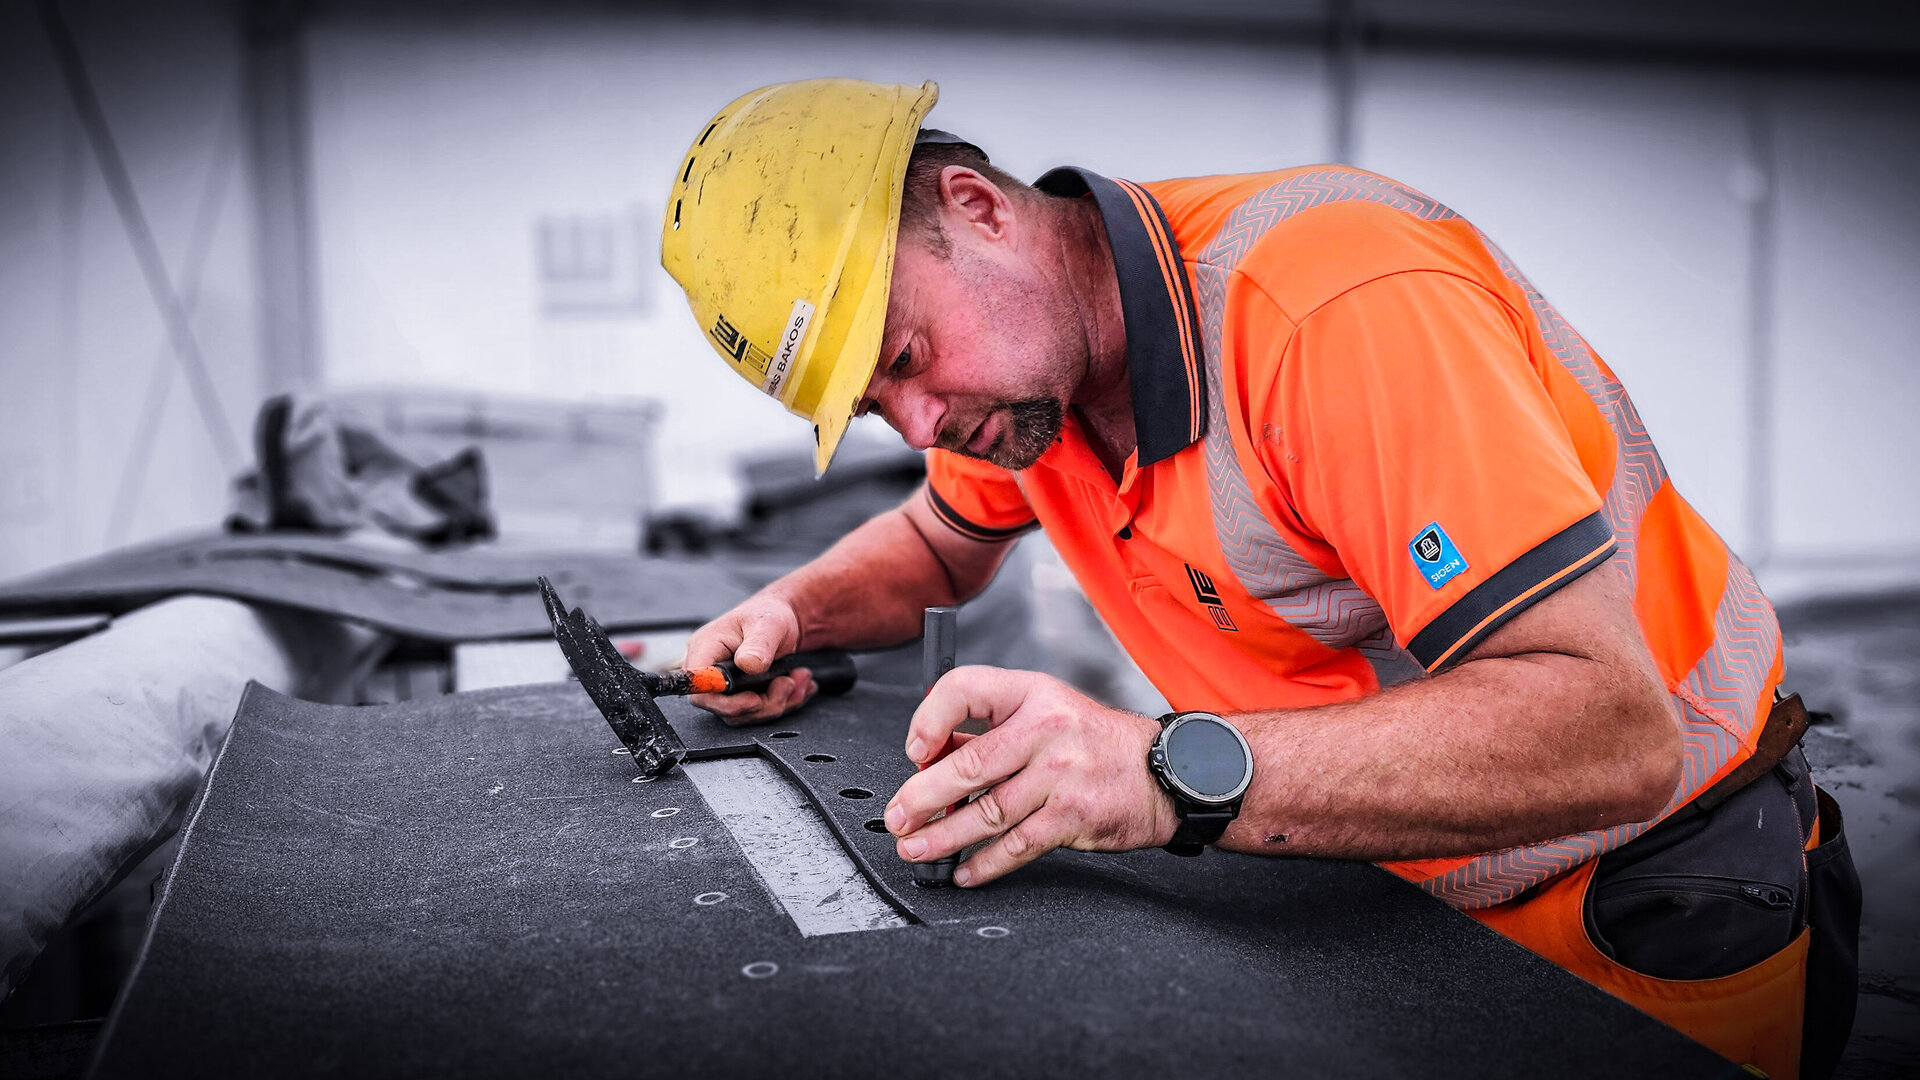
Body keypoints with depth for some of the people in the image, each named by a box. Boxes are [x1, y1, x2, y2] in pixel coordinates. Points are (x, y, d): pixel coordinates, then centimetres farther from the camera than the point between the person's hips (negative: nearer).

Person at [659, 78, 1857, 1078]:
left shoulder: (1335, 307, -31)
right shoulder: (1020, 339, -5)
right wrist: (793, 612, -6)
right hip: (1403, 893, 7)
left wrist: (1174, 774, -46)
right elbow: (939, 545, 15)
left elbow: (1613, 733, -36)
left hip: (1654, 918, -6)